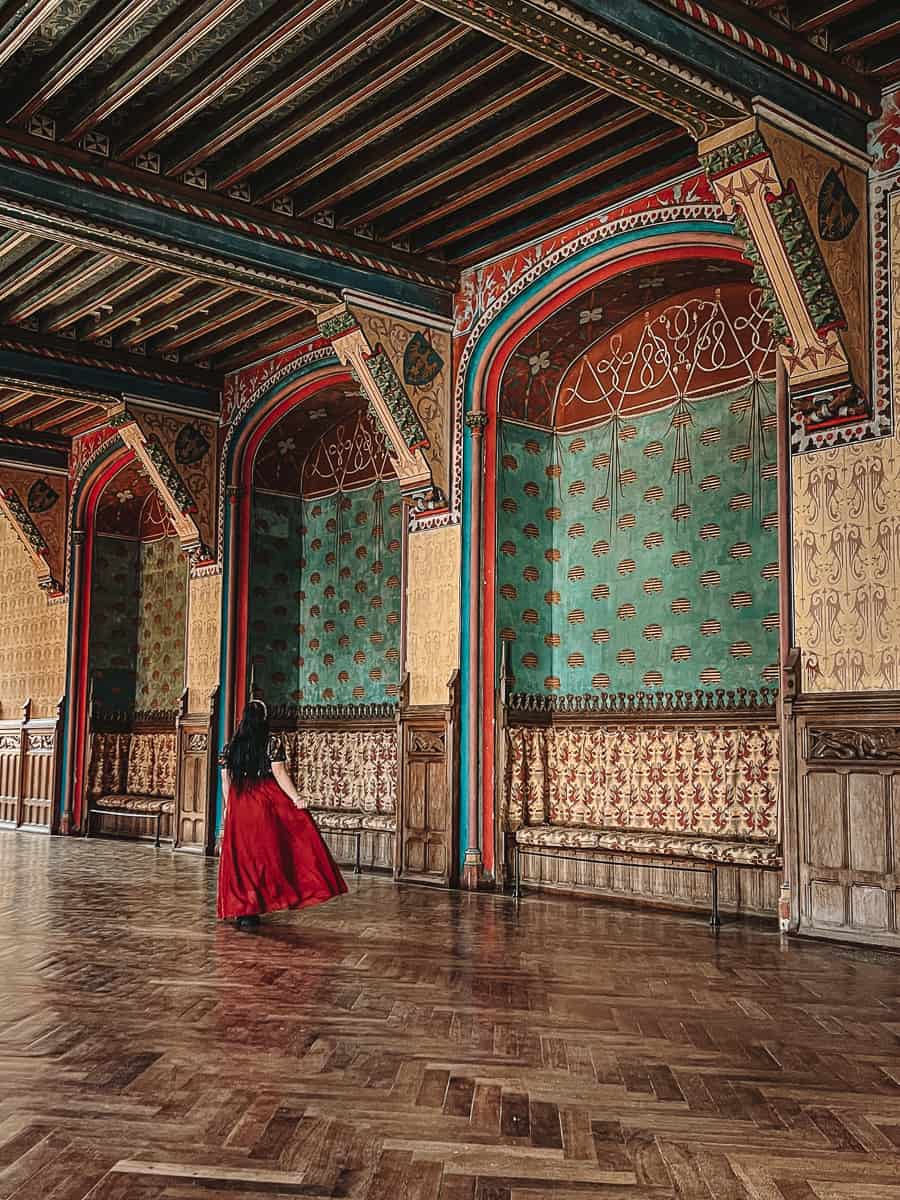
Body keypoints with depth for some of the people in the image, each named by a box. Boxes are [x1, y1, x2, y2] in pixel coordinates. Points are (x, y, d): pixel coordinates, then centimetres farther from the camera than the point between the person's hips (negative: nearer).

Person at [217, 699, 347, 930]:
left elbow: (225, 780, 10)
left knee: (240, 858, 8)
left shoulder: (231, 746, 6)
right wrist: (296, 799, -10)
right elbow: (279, 774, -12)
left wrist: (229, 808, 20)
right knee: (265, 852, 4)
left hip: (238, 807, 4)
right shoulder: (272, 743, -5)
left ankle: (241, 910, 10)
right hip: (266, 804, -4)